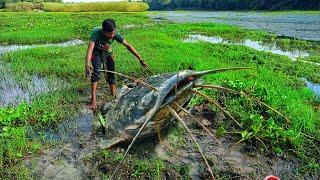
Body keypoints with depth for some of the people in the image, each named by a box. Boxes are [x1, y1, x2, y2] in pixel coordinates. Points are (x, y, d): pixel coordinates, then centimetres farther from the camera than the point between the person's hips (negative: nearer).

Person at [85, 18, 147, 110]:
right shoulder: (96, 32, -37)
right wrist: (87, 65, -61)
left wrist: (140, 59, -25)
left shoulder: (115, 34, -28)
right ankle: (93, 99, -16)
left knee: (111, 73, 1)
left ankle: (114, 95, 17)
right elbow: (90, 49, -46)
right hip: (96, 52, -3)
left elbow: (128, 45, -22)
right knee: (97, 71, -21)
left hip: (107, 52, 3)